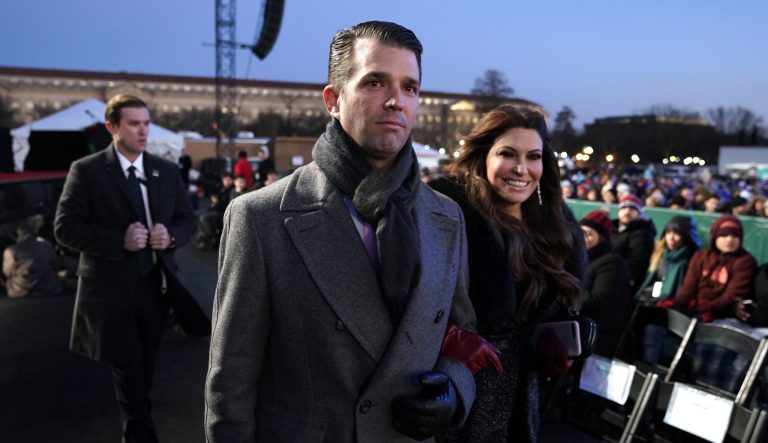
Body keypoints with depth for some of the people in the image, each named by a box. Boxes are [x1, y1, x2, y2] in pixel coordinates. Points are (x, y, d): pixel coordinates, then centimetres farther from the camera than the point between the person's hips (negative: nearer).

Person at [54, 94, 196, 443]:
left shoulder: (167, 171, 7)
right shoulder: (87, 171, -5)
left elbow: (188, 220, 10)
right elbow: (65, 228, -10)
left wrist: (170, 235, -12)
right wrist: (119, 240, -22)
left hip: (154, 286, 4)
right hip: (111, 290, -4)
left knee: (142, 379, 18)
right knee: (130, 381, -1)